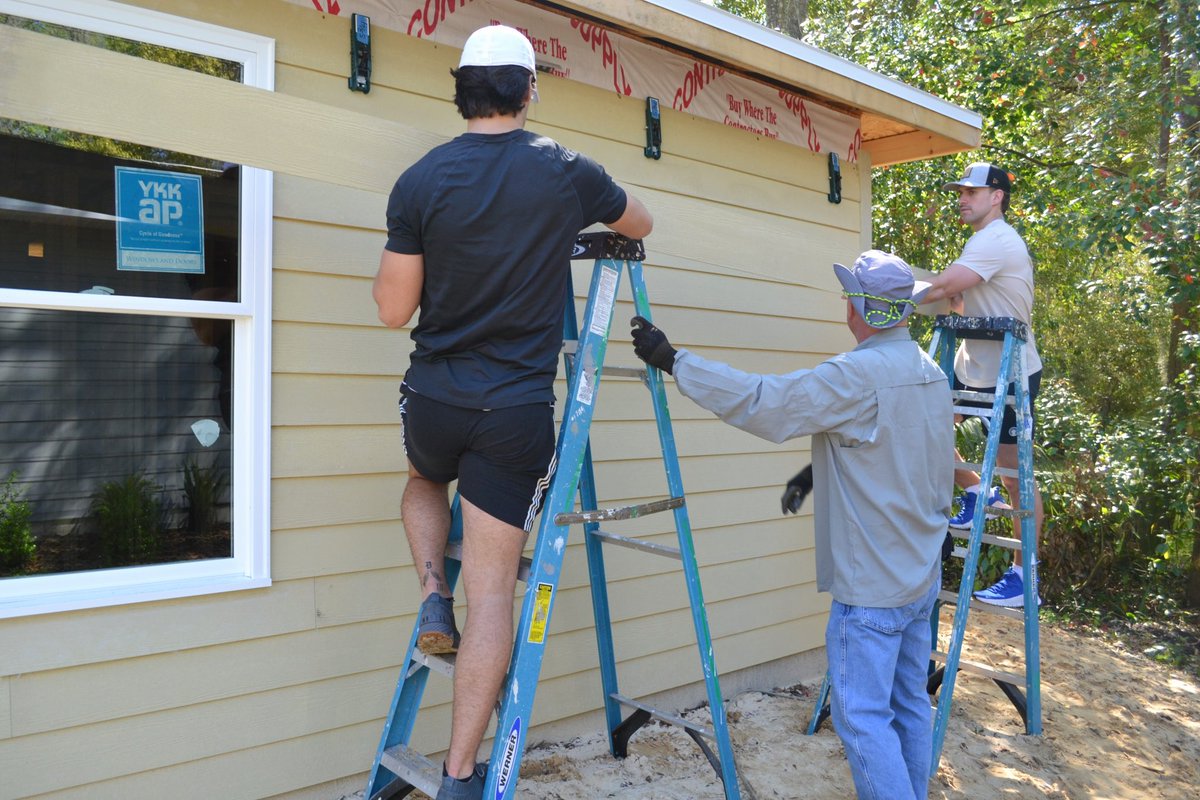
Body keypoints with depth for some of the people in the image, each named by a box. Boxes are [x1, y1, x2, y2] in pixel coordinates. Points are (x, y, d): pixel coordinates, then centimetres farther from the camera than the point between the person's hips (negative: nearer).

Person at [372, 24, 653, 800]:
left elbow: (394, 309, 0)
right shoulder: (567, 173, -2)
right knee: (493, 591, 4)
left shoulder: (420, 180, -3)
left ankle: (433, 597, 16)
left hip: (433, 400, 2)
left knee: (426, 482, 38)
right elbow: (641, 223, 18)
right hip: (516, 411, -1)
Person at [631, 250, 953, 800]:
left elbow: (758, 402, -23)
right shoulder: (933, 374, 7)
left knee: (863, 717, 0)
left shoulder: (856, 377, -22)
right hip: (922, 577, 9)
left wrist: (674, 361, -15)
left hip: (871, 586, -9)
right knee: (910, 704, 18)